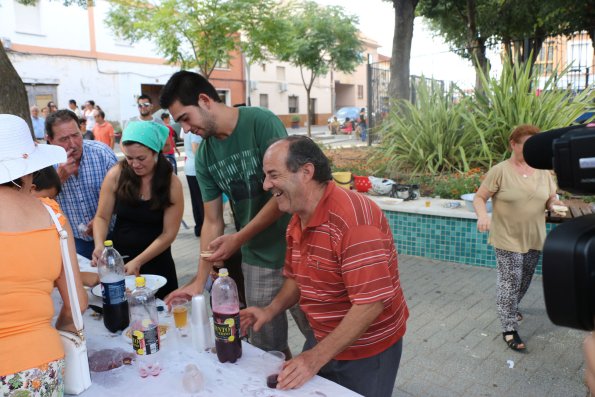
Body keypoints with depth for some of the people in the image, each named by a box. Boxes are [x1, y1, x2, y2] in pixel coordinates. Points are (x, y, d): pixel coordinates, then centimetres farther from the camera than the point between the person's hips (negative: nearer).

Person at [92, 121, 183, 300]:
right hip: (117, 260, 1)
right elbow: (102, 217, -1)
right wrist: (99, 245, -19)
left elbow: (168, 233, -13)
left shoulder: (172, 183, -12)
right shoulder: (116, 175, -9)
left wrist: (138, 261, -21)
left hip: (156, 263, -1)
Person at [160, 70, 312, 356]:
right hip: (256, 260, 5)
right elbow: (212, 221, 7)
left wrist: (238, 239, -15)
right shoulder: (204, 156, 4)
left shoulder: (261, 122, -13)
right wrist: (199, 281, 1)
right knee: (266, 348, 12)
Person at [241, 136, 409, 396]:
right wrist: (270, 310, -7)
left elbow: (371, 303, -29)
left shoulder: (353, 219, -28)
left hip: (367, 351, -7)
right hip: (323, 341, 7)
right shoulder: (297, 221, -1)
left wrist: (316, 357, -25)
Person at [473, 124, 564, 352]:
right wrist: (483, 215, -28)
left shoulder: (543, 172, 4)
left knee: (524, 281, 18)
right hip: (508, 239, -5)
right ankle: (509, 329, 9)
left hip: (534, 238, 5)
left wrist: (556, 203, -13)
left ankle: (511, 309, 44)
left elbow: (551, 200, 11)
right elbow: (479, 198, -8)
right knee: (509, 283, -3)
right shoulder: (500, 171, -12)